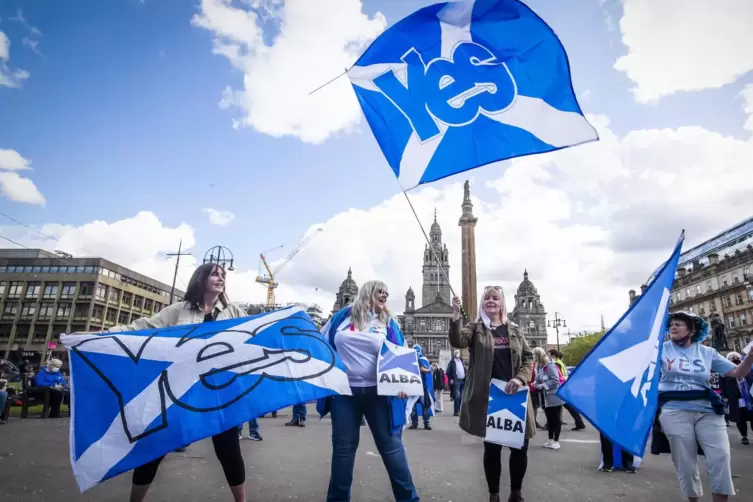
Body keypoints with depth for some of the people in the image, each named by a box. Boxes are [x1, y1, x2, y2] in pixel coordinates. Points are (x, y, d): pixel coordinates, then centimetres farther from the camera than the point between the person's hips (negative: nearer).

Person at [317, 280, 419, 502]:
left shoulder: (388, 322, 6)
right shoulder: (342, 316, 4)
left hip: (378, 393, 0)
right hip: (344, 392, 0)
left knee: (391, 445, 5)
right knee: (343, 448, 12)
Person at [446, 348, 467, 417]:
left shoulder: (461, 361, 19)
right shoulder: (452, 362, 0)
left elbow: (465, 370, 22)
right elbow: (448, 371, -2)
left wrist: (466, 378, 10)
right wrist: (450, 379, -9)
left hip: (463, 381, 6)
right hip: (456, 381, -6)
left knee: (461, 397, 7)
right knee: (457, 396, -12)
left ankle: (458, 410, 17)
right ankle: (456, 411, -6)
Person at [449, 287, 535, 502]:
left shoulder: (514, 329, 10)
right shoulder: (476, 327, 1)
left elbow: (528, 358, 8)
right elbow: (458, 342, -17)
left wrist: (520, 378, -10)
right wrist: (455, 317, -33)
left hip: (514, 396, 3)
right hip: (488, 397, -2)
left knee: (520, 446, 6)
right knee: (492, 447, 6)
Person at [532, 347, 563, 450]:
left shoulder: (550, 365, -20)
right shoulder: (538, 366, 5)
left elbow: (555, 380, -23)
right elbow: (538, 379, 13)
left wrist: (542, 385, -23)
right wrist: (535, 384, -8)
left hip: (554, 396, -8)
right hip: (546, 397, 8)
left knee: (556, 418, 2)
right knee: (549, 418, 13)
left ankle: (556, 441, 10)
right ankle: (550, 439, 21)